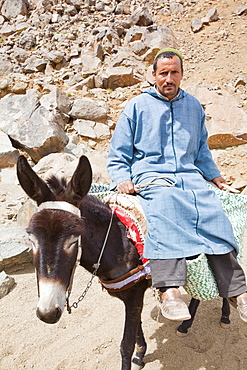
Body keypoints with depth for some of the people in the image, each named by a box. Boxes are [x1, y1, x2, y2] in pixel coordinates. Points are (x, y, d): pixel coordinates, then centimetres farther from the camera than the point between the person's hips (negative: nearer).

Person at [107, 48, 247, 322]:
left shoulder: (194, 106, 21)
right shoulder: (137, 106, 10)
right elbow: (118, 154, 10)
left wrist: (213, 175, 24)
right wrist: (121, 179, -6)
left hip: (190, 175, 4)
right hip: (150, 177, -3)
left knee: (213, 214, -25)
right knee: (164, 207, -37)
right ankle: (169, 290, -45)